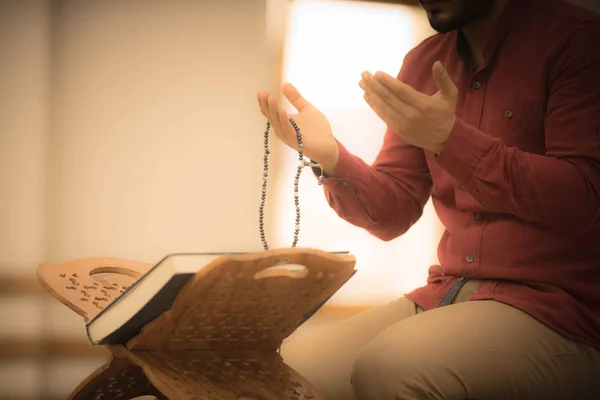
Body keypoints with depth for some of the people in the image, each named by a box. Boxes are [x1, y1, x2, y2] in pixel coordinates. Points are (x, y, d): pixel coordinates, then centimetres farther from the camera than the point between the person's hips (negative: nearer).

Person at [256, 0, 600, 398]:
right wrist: (331, 158, -6)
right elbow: (393, 213, 14)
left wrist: (451, 139, -20)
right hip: (446, 292, 6)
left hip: (556, 308, -5)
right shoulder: (424, 60, 14)